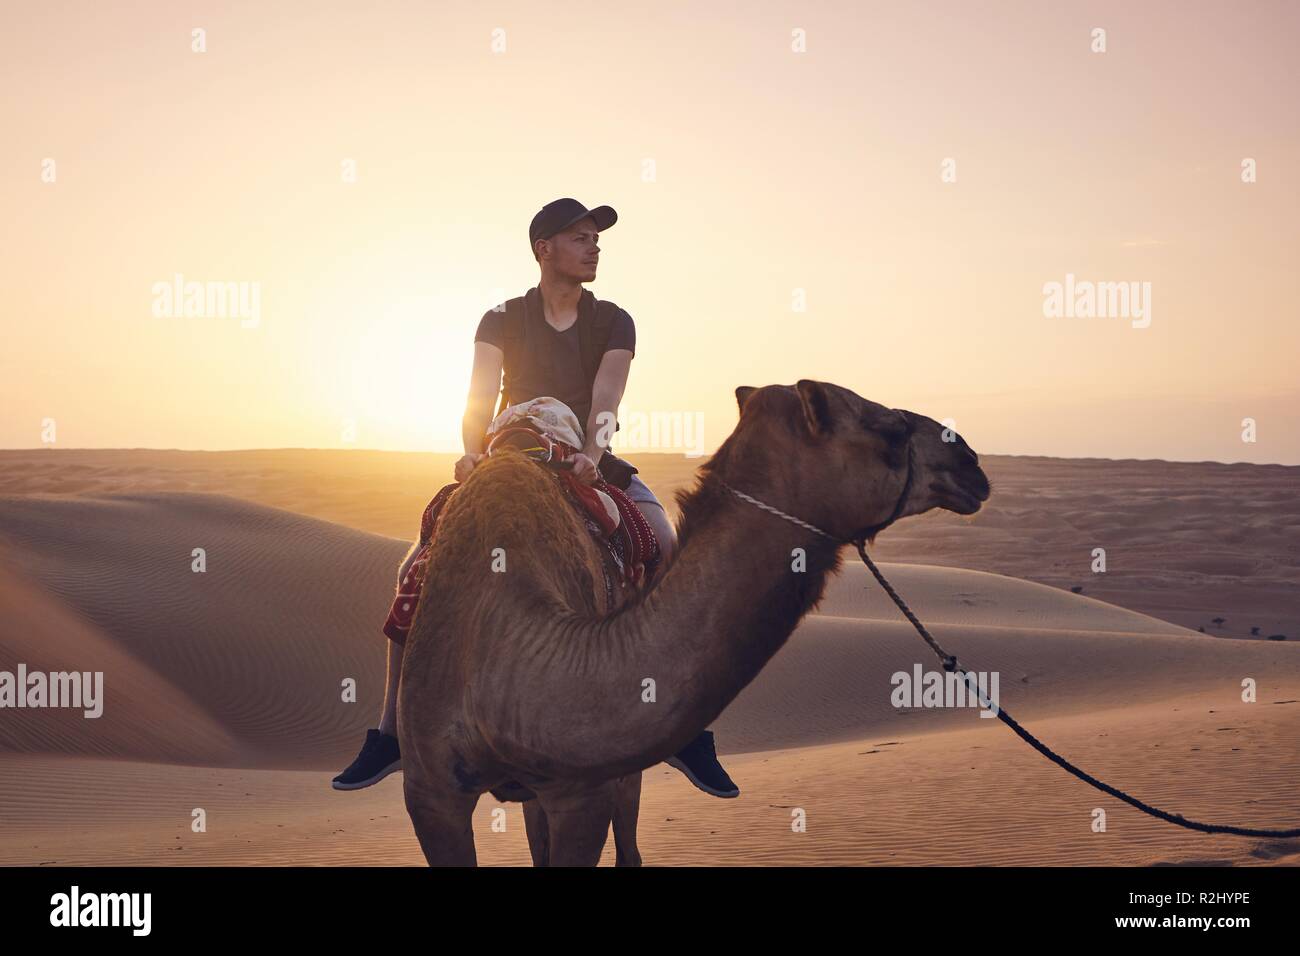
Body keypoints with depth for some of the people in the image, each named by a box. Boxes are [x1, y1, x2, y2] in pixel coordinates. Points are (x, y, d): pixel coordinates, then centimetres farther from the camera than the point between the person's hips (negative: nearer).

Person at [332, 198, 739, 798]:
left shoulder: (612, 322, 4)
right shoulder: (503, 321, 4)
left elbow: (607, 396, -14)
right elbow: (480, 397, -10)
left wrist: (593, 451, -34)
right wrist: (472, 451, -31)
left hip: (589, 467, 0)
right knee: (418, 568, -17)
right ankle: (393, 731, -6)